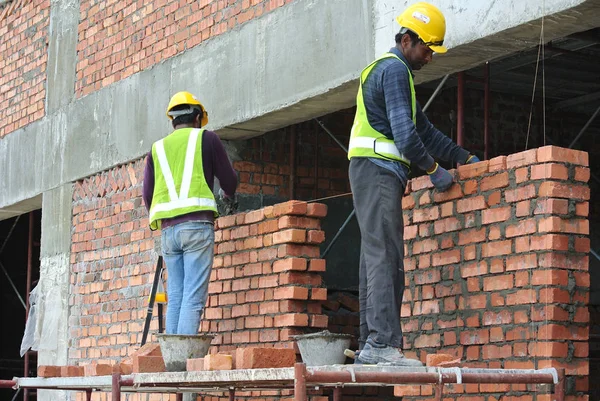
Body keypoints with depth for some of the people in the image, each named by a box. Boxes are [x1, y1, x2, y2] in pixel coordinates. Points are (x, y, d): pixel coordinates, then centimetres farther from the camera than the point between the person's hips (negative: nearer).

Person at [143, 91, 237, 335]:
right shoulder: (206, 138, 10)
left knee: (175, 298, 5)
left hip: (168, 229, 4)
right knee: (194, 297, -10)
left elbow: (148, 196, 14)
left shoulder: (157, 148, 21)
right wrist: (226, 193, 34)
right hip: (197, 224, -4)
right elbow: (229, 181, 11)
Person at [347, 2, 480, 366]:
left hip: (377, 173, 11)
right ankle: (383, 342, -23)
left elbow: (425, 130, 28)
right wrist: (435, 171, -6)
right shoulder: (394, 69, -8)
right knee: (385, 257, -17)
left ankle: (370, 345, 4)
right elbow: (405, 134, -17)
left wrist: (465, 157, 23)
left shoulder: (396, 70, 26)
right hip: (378, 169, -11)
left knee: (377, 258, 6)